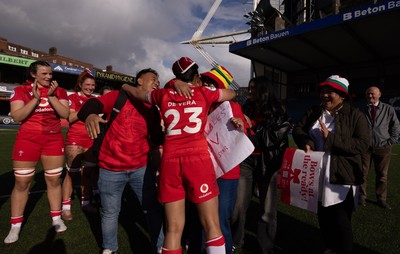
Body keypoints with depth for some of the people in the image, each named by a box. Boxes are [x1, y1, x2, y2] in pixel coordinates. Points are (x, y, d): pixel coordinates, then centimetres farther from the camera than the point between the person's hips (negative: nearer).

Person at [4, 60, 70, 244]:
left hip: (54, 140, 2)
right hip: (28, 140, -1)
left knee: (54, 180, 7)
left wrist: (51, 96, -16)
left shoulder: (59, 91, 3)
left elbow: (65, 114, -8)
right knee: (21, 183, 3)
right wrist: (36, 99, -20)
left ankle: (56, 218, 20)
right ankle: (15, 226, 15)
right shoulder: (21, 91, -1)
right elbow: (17, 117, -11)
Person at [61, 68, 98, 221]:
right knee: (71, 172, -3)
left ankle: (86, 202, 23)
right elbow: (70, 118, -13)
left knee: (89, 172, 10)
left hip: (91, 140, 5)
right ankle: (66, 207, 6)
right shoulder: (73, 98, -2)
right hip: (75, 140, -5)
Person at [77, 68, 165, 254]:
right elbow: (93, 104, -17)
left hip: (141, 167, 3)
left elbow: (158, 139, 8)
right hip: (111, 168, -3)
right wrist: (90, 115, -40)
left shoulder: (153, 110, 9)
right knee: (110, 212, 13)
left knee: (154, 209, 3)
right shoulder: (118, 96, -3)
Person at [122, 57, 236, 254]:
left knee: (173, 228, 10)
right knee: (211, 225, 6)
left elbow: (135, 92, 30)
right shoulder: (204, 93, 9)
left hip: (170, 161, 3)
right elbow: (232, 93, 27)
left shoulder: (164, 95, 14)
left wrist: (124, 86, 51)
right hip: (198, 159, -3)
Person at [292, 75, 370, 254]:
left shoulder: (355, 115, -6)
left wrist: (330, 138, -22)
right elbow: (297, 129, 1)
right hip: (317, 176, 5)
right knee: (323, 218, 19)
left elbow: (362, 144, -15)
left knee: (341, 222, 1)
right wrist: (306, 142, -20)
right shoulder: (314, 112, 8)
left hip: (342, 178, -5)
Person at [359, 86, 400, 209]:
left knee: (382, 176, 9)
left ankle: (381, 199, 21)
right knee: (363, 174, 5)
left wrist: (390, 141, 1)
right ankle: (362, 197, 17)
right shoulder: (362, 111, -1)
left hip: (383, 148, 1)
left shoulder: (388, 109, 0)